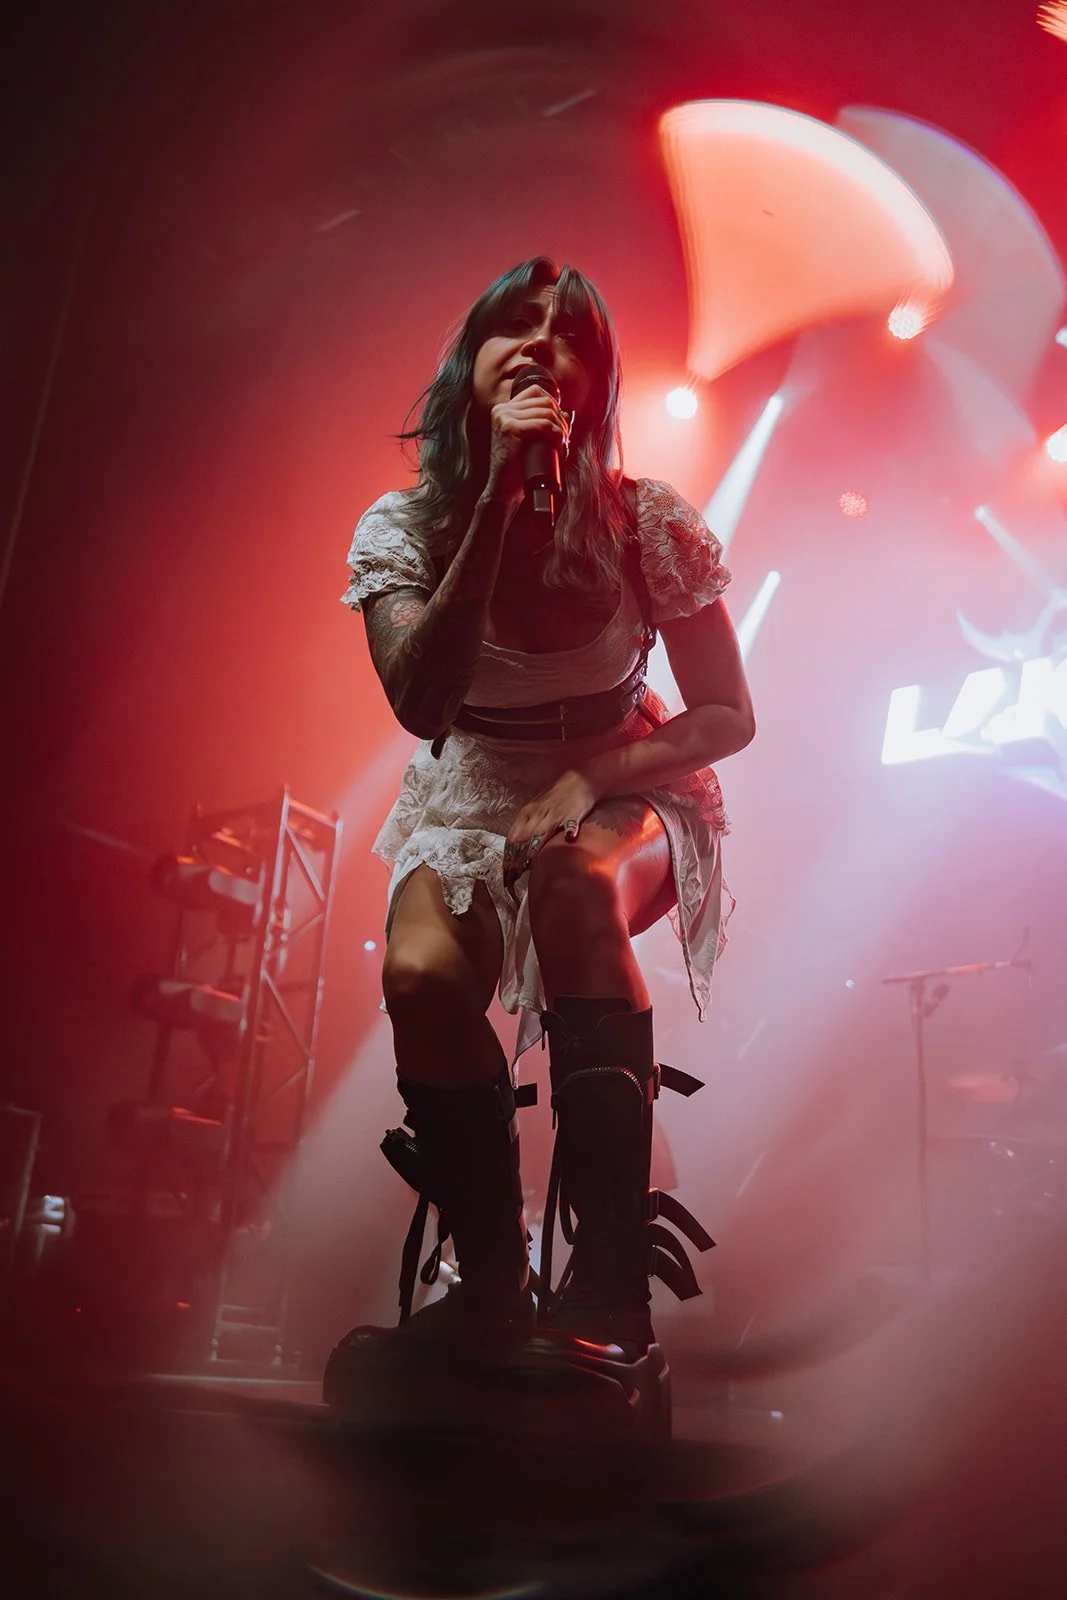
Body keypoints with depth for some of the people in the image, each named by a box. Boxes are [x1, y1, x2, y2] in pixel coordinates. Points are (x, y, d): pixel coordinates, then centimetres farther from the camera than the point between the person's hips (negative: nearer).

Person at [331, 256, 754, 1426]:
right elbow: (423, 705, -26)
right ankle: (489, 1286, -10)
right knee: (422, 975, -30)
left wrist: (585, 782, -24)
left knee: (573, 886, -37)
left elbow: (728, 716, -7)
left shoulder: (646, 522, -11)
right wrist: (498, 501, -29)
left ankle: (612, 1283, -31)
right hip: (468, 800, 2)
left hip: (620, 795, -1)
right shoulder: (402, 526, -9)